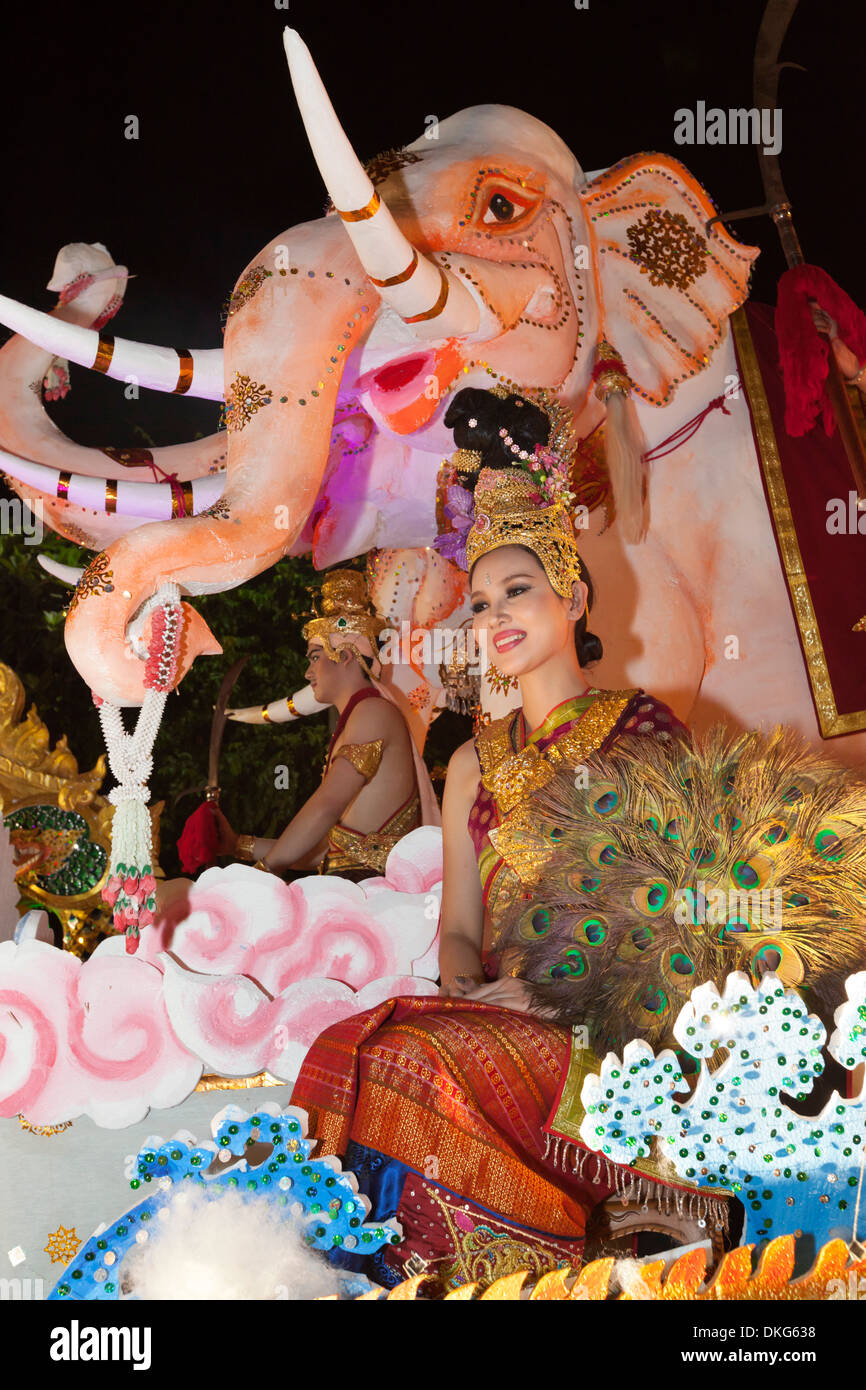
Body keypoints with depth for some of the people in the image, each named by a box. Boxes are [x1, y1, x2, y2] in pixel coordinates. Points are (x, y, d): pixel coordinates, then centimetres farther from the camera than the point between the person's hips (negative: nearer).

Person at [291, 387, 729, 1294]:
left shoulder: (643, 729, 3)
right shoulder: (474, 763, 18)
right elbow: (459, 928, 15)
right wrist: (470, 987, -7)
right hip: (493, 1013, 4)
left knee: (419, 1059, -29)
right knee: (346, 1050, -24)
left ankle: (477, 1266, -12)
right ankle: (375, 1264, -10)